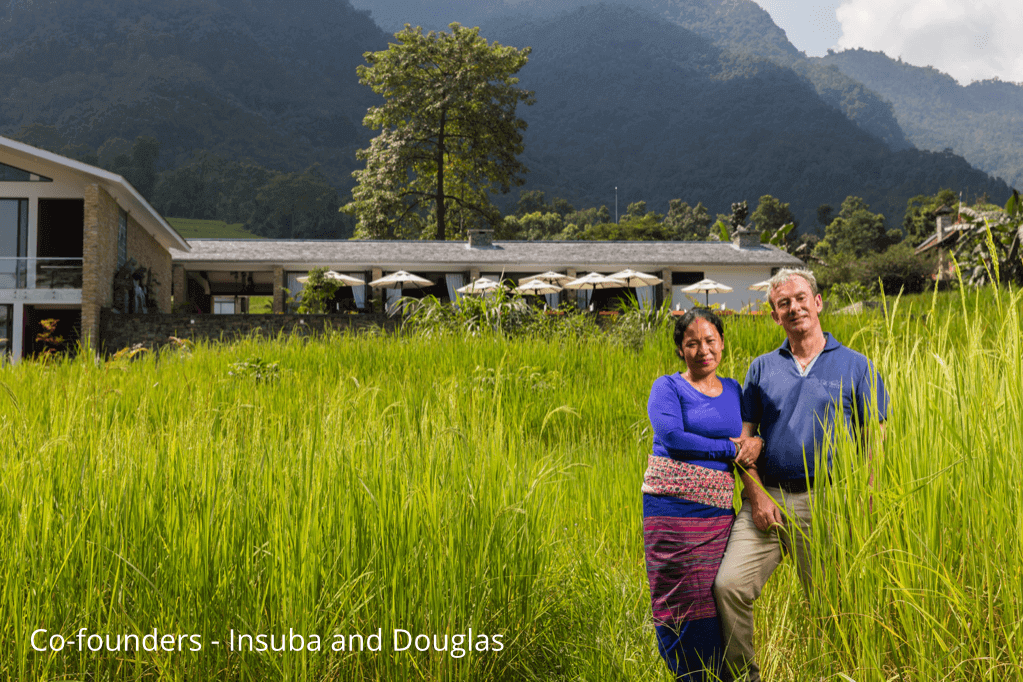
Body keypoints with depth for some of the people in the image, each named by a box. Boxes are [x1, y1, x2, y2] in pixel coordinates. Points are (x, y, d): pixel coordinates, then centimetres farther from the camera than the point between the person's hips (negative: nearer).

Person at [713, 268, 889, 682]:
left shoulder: (854, 366, 7)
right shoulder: (761, 368, 13)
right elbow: (744, 441, 10)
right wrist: (757, 496, -3)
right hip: (767, 498, 2)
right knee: (729, 586, -12)